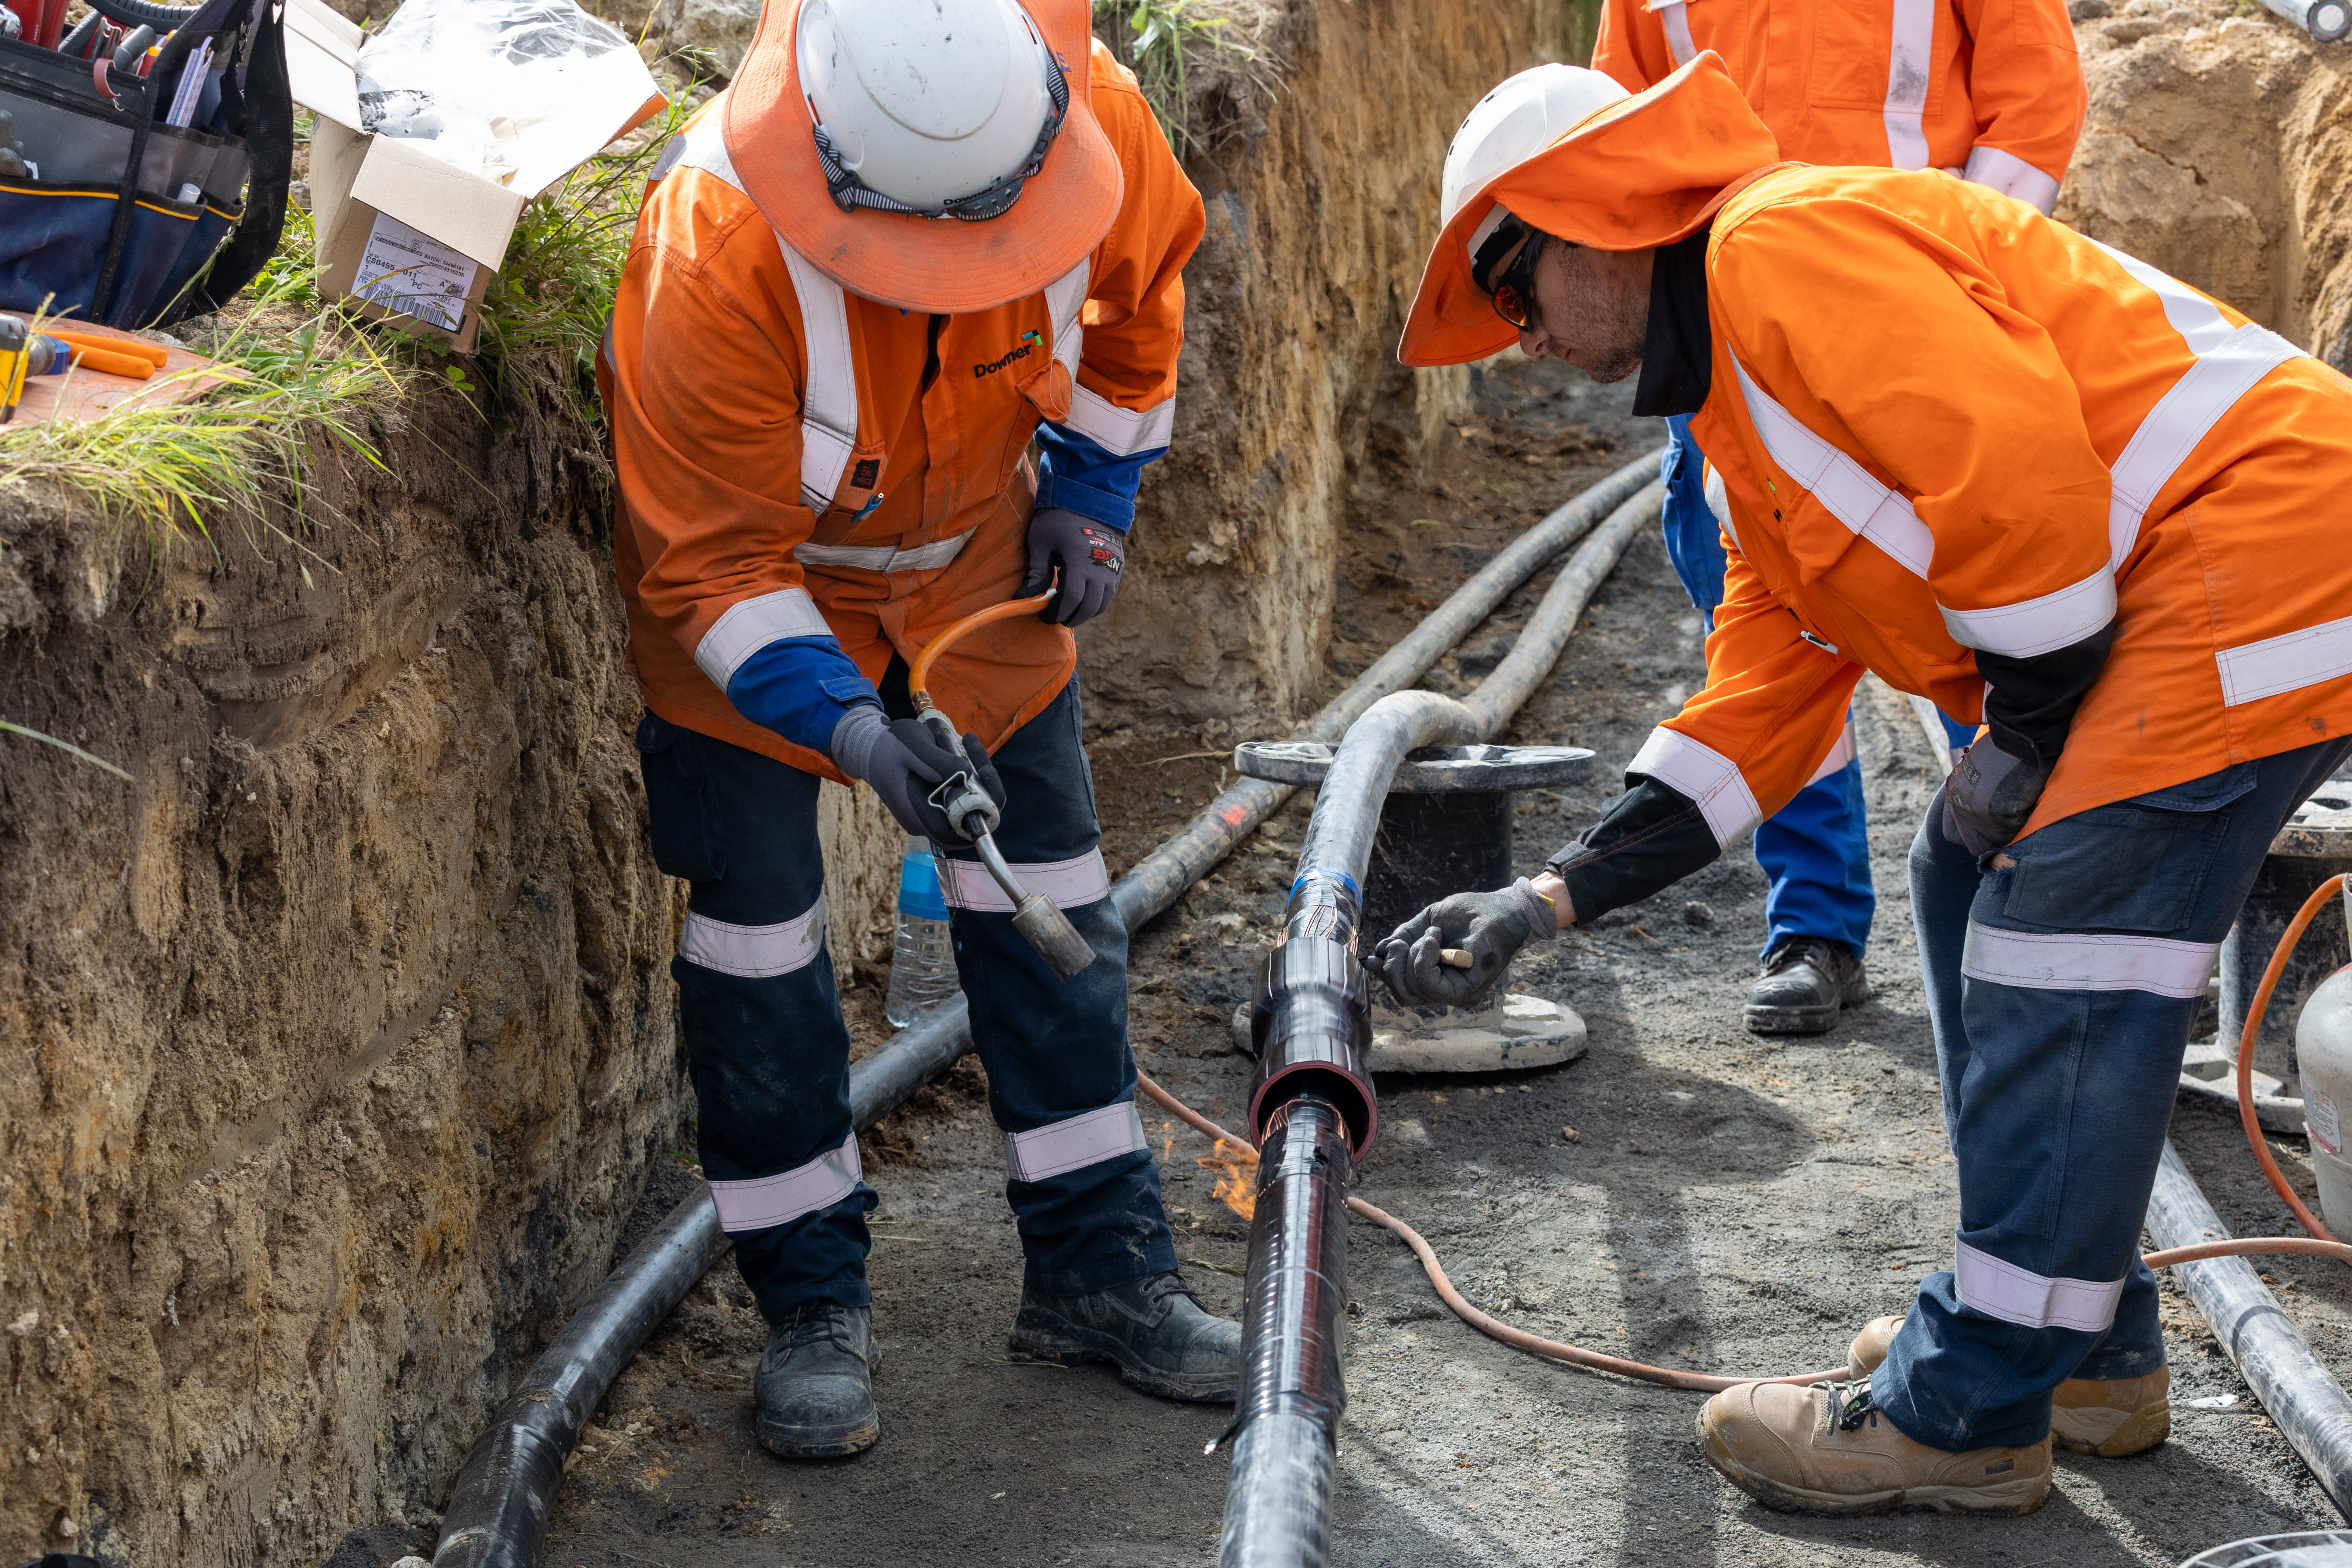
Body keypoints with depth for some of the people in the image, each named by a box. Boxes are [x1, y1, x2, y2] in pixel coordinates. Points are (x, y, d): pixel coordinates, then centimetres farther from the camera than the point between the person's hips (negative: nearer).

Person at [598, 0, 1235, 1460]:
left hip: (971, 544, 4)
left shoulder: (1094, 119, -28)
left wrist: (1095, 487, -2)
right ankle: (814, 1305, 11)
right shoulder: (713, 255, -39)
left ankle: (1099, 1269, 18)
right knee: (756, 926, -4)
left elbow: (1139, 274, -1)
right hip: (747, 567, -4)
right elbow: (709, 563, -30)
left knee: (1049, 898, 6)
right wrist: (849, 726, -41)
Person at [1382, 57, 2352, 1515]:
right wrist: (1552, 900, 13)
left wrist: (2027, 729, -13)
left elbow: (2014, 452, -22)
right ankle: (2086, 1347, 26)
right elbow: (1761, 698, 19)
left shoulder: (1783, 243, -10)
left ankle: (1970, 1416, 2)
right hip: (2172, 606, 11)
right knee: (1976, 889, 18)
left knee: (2058, 968, -9)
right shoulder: (1745, 406, 22)